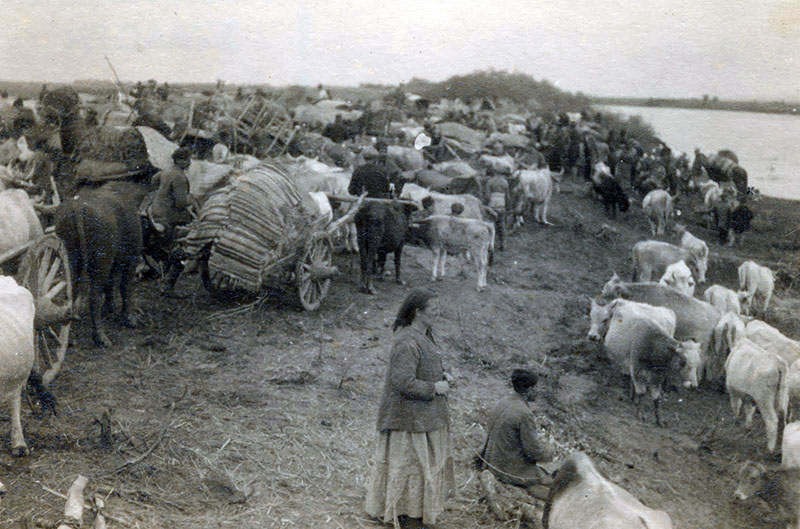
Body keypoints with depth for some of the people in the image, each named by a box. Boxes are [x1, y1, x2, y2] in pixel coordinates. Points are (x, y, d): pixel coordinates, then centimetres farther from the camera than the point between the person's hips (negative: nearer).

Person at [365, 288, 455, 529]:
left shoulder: (423, 336, 6)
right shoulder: (407, 342, -25)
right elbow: (403, 381, -28)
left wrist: (442, 376, 4)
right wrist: (435, 388, -20)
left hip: (423, 411, 10)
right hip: (409, 414, -10)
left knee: (421, 459, 20)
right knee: (408, 459, 3)